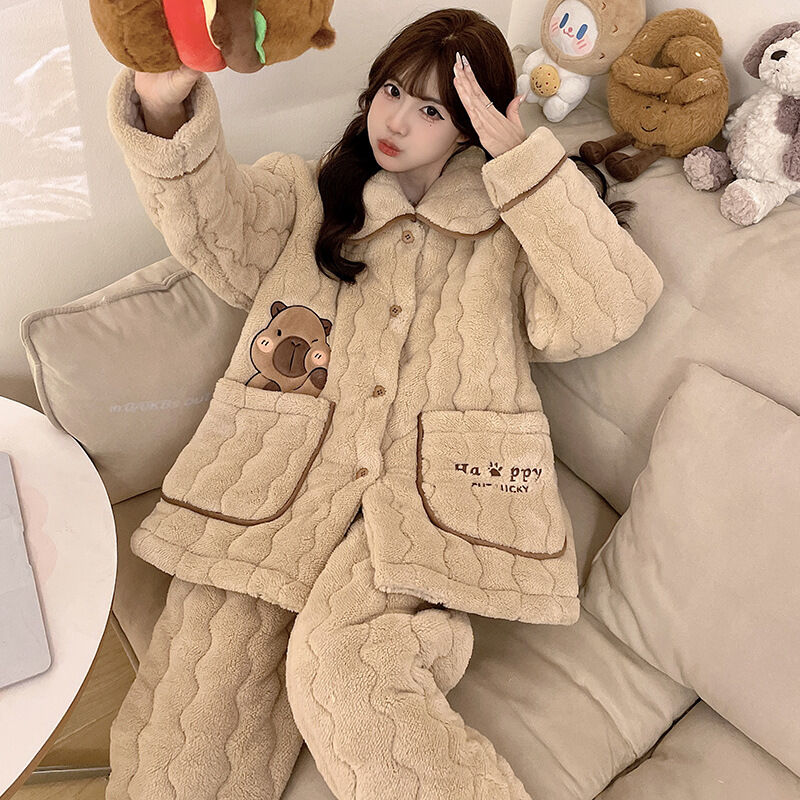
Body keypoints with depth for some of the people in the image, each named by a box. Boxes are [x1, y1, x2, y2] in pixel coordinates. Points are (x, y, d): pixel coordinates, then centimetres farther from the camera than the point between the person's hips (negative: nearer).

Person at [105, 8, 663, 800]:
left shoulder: (511, 221, 16)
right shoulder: (304, 193, 20)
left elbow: (609, 309, -2)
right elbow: (211, 225, 0)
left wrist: (521, 157, -3)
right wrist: (165, 106, -19)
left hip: (431, 485, -1)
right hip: (282, 471, 2)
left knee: (341, 668, -29)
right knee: (191, 702, -17)